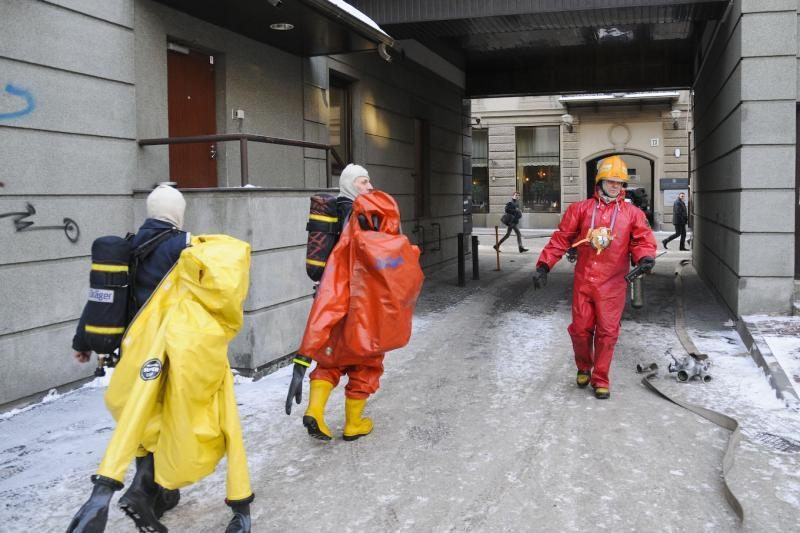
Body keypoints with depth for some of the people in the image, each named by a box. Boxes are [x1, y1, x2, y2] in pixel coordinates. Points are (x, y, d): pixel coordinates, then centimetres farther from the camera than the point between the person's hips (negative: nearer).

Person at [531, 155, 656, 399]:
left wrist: (645, 257, -21)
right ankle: (583, 368, 33)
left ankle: (600, 380, 15)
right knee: (580, 329, 6)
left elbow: (643, 240, 2)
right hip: (583, 280, 0)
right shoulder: (581, 209, 6)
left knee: (607, 331, 0)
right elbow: (561, 239, 4)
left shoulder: (632, 213, 7)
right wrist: (544, 265, -3)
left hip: (612, 283, 0)